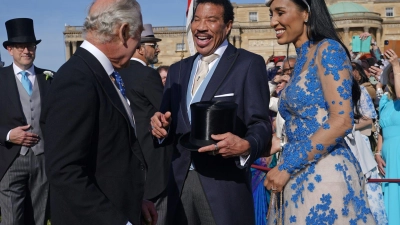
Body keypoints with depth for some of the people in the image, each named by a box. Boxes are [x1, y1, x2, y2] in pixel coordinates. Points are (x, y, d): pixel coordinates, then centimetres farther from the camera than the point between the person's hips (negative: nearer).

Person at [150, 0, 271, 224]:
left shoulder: (249, 64, -3)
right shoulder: (177, 70, 13)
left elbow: (260, 124, -8)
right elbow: (172, 124, 13)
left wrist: (246, 146, -27)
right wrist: (162, 124, -9)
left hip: (225, 183, -5)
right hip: (180, 180, 5)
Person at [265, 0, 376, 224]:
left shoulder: (327, 49, -8)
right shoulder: (302, 59, 16)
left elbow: (341, 121, -18)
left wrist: (287, 165, -16)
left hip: (325, 173, -8)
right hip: (301, 176, 8)